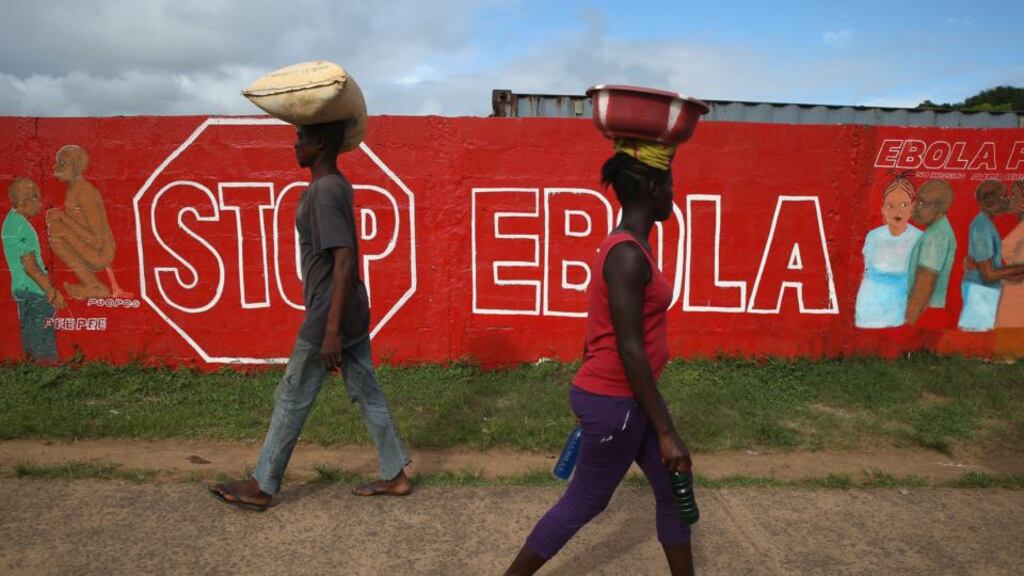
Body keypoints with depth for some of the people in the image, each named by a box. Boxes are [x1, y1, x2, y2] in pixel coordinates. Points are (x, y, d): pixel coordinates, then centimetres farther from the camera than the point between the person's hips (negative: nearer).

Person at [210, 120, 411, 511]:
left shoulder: (323, 192, -18)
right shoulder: (338, 186, 11)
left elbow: (345, 260, -26)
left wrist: (331, 329, -25)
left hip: (330, 316, -9)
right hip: (353, 312, 9)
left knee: (292, 399, 5)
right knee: (366, 394, 14)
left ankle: (262, 487, 20)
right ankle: (395, 475, 22)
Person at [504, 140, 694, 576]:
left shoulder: (626, 248, 8)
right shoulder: (628, 255, -23)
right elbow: (630, 350, -25)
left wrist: (589, 399, 22)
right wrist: (667, 431, -20)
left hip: (624, 398, 10)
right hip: (614, 401, -10)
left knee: (672, 489, 17)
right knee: (585, 502, 8)